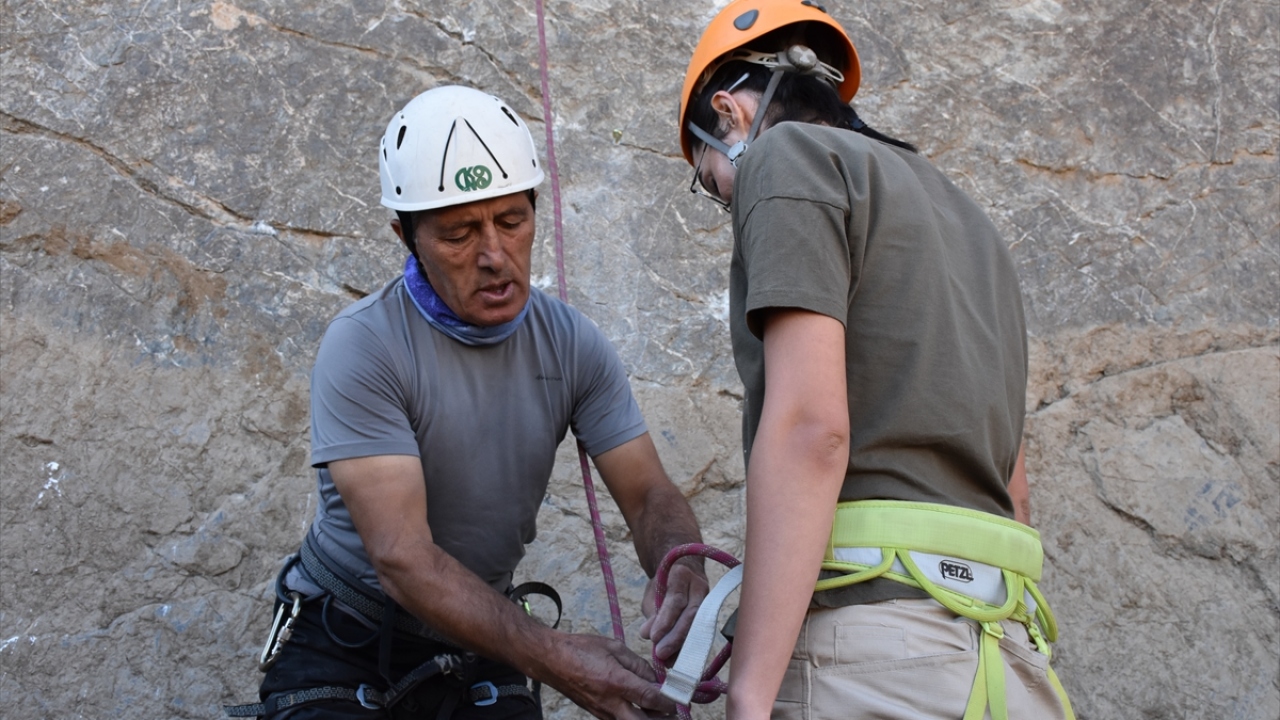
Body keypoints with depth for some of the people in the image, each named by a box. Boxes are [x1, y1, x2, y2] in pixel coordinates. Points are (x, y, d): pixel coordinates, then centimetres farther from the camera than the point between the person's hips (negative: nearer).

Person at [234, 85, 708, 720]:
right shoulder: (362, 348, -22)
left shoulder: (572, 345, -6)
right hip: (344, 654, -3)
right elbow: (401, 558, -28)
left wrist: (681, 570, -32)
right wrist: (554, 659, -39)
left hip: (478, 647, 4)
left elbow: (648, 494, -7)